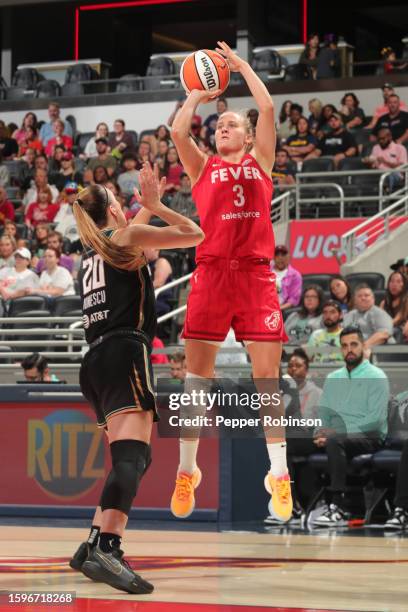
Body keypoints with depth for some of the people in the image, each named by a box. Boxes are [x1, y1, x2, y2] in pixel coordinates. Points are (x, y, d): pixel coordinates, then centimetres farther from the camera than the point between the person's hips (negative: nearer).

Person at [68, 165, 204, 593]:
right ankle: (106, 548, -43)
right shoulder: (127, 235, 5)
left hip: (95, 361, 9)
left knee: (130, 457, 17)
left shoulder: (92, 248, 26)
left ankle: (92, 548, 11)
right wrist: (155, 204, 18)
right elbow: (194, 235, 8)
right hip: (124, 353, -9)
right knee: (132, 454, -23)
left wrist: (149, 204, 47)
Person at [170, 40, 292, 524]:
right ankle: (186, 472, 12)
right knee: (196, 376, 2)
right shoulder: (202, 168, 13)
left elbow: (268, 109, 5)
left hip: (256, 275, 0)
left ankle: (279, 477, 3)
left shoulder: (260, 161, 14)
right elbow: (177, 131, -2)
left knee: (267, 378, -2)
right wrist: (196, 96, 13)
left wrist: (242, 66, 14)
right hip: (211, 274, 0)